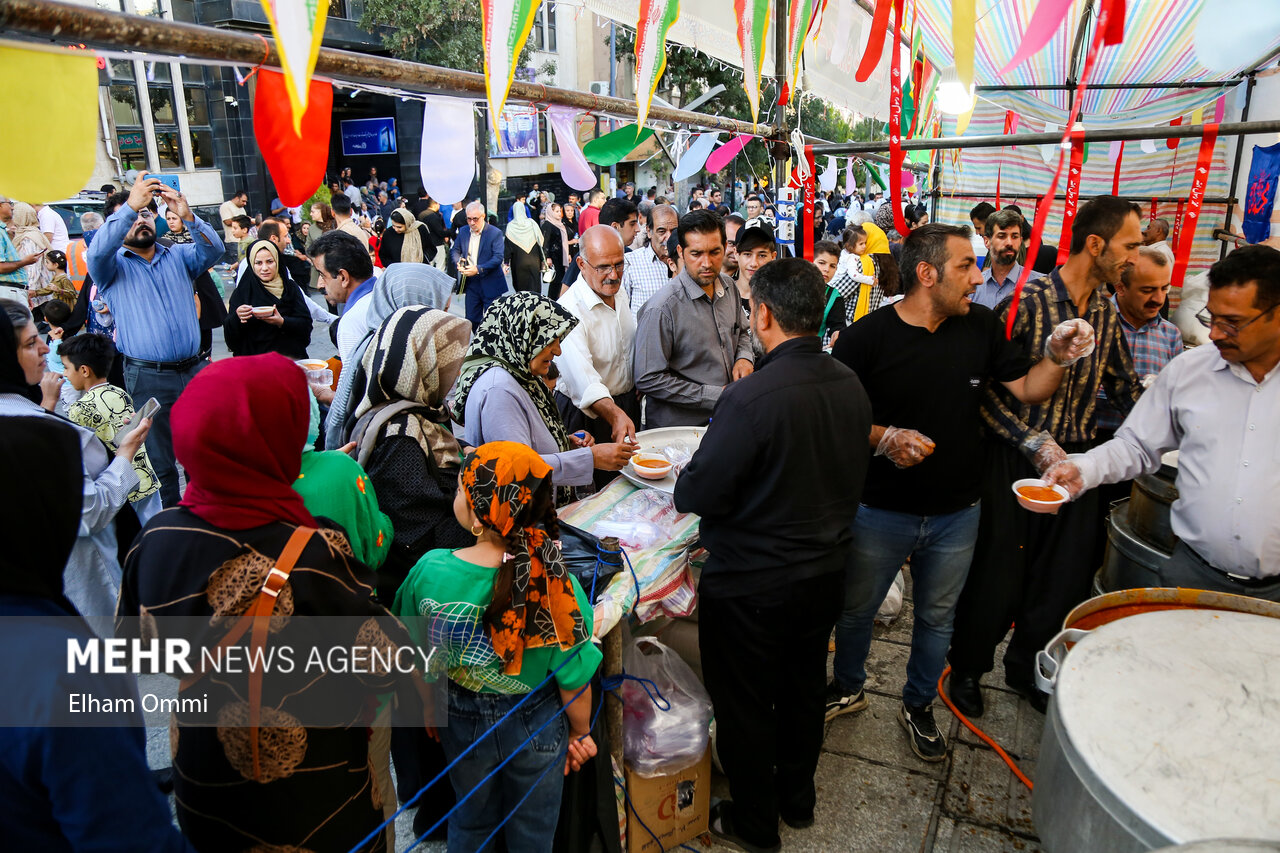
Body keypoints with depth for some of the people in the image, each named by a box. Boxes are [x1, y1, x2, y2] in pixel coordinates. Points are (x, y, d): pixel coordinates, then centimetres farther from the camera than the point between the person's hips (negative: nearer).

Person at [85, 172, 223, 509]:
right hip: (148, 377, -3)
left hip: (195, 370, 3)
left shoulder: (179, 256, 12)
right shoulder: (114, 266, 4)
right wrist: (129, 206, -26)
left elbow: (213, 249, -6)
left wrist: (187, 215, -24)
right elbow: (97, 252, -18)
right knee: (160, 461, 5)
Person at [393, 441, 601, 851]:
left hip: (462, 724, 1)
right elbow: (574, 680, -16)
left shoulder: (430, 572, -24)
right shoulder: (557, 585, -27)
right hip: (537, 725, -1)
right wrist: (581, 732, 4)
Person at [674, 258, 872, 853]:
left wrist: (684, 480, -1)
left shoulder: (750, 398, -29)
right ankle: (797, 799, 47)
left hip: (751, 585, -7)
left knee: (746, 704, 15)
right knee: (804, 687, 25)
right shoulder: (851, 385, -6)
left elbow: (697, 495, -23)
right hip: (826, 570, 7)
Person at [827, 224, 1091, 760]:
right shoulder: (866, 337, -15)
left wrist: (1059, 358, -15)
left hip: (956, 514, 3)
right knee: (856, 610, 16)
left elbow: (1027, 389, 4)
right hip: (881, 512, -3)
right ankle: (847, 689, 43)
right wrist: (883, 437, -27)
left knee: (936, 618, 19)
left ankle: (918, 706, 43)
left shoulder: (980, 326, -2)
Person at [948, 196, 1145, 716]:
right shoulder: (1026, 302, -14)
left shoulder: (1107, 316, 7)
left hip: (1076, 461, 6)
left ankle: (1027, 668, 36)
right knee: (996, 575, 5)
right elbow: (986, 390, -15)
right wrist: (1037, 444, -19)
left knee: (1064, 577, 13)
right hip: (1015, 460, -6)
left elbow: (1125, 389, 17)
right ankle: (968, 667, 28)